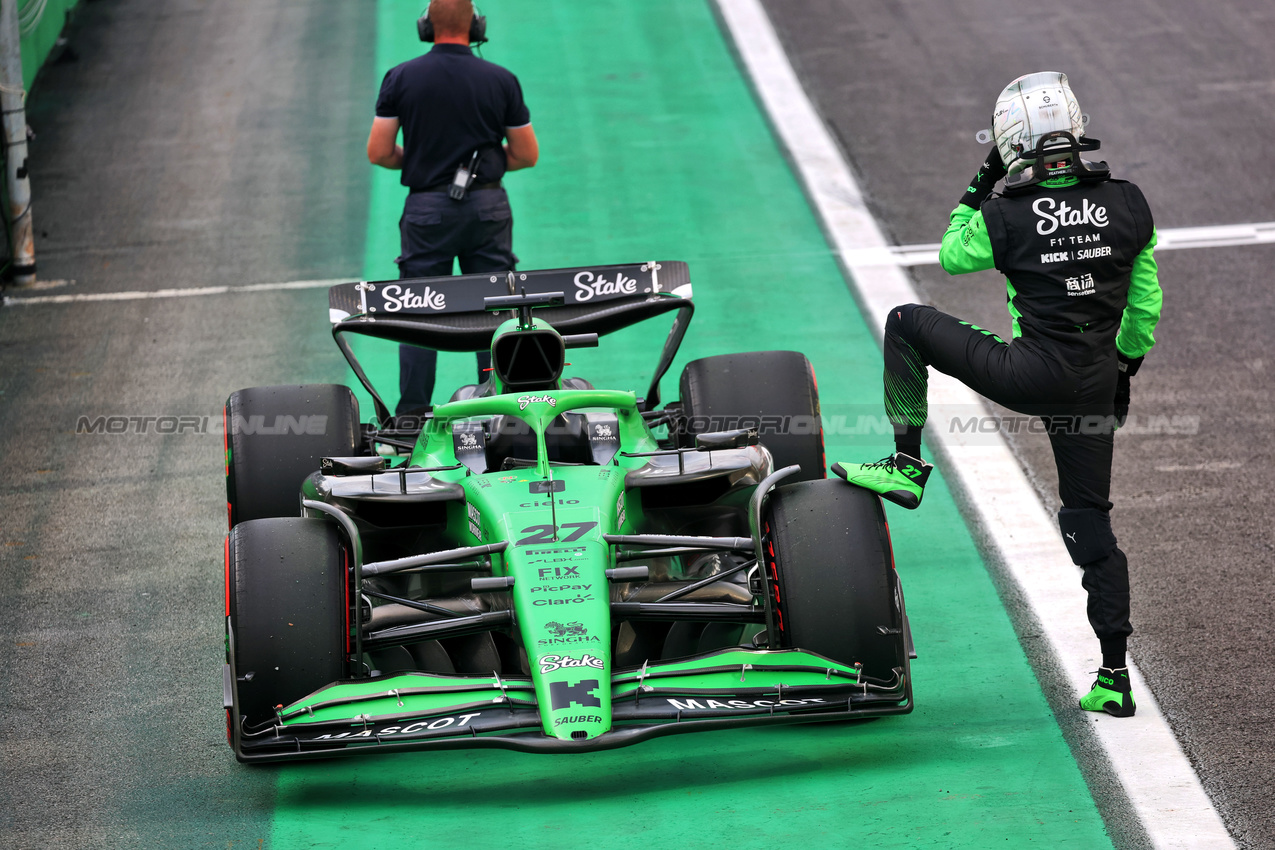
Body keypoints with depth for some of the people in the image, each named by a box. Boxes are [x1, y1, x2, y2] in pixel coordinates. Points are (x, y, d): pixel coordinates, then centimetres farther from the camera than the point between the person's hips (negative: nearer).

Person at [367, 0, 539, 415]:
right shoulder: (501, 80, -2)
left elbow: (378, 152, -3)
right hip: (489, 206, 1)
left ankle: (412, 417, 6)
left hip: (427, 209, 0)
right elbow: (527, 154, 3)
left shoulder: (401, 78, -4)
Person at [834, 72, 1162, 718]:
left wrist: (979, 189, 15)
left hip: (1030, 375, -5)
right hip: (1095, 385, 5)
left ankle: (906, 465, 18)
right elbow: (1145, 305, 10)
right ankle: (1115, 677, 12)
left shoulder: (1004, 217, -12)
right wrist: (1125, 367, 24)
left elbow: (952, 256, 10)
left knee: (905, 324, 13)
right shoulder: (1128, 205, -1)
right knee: (1090, 522, 14)